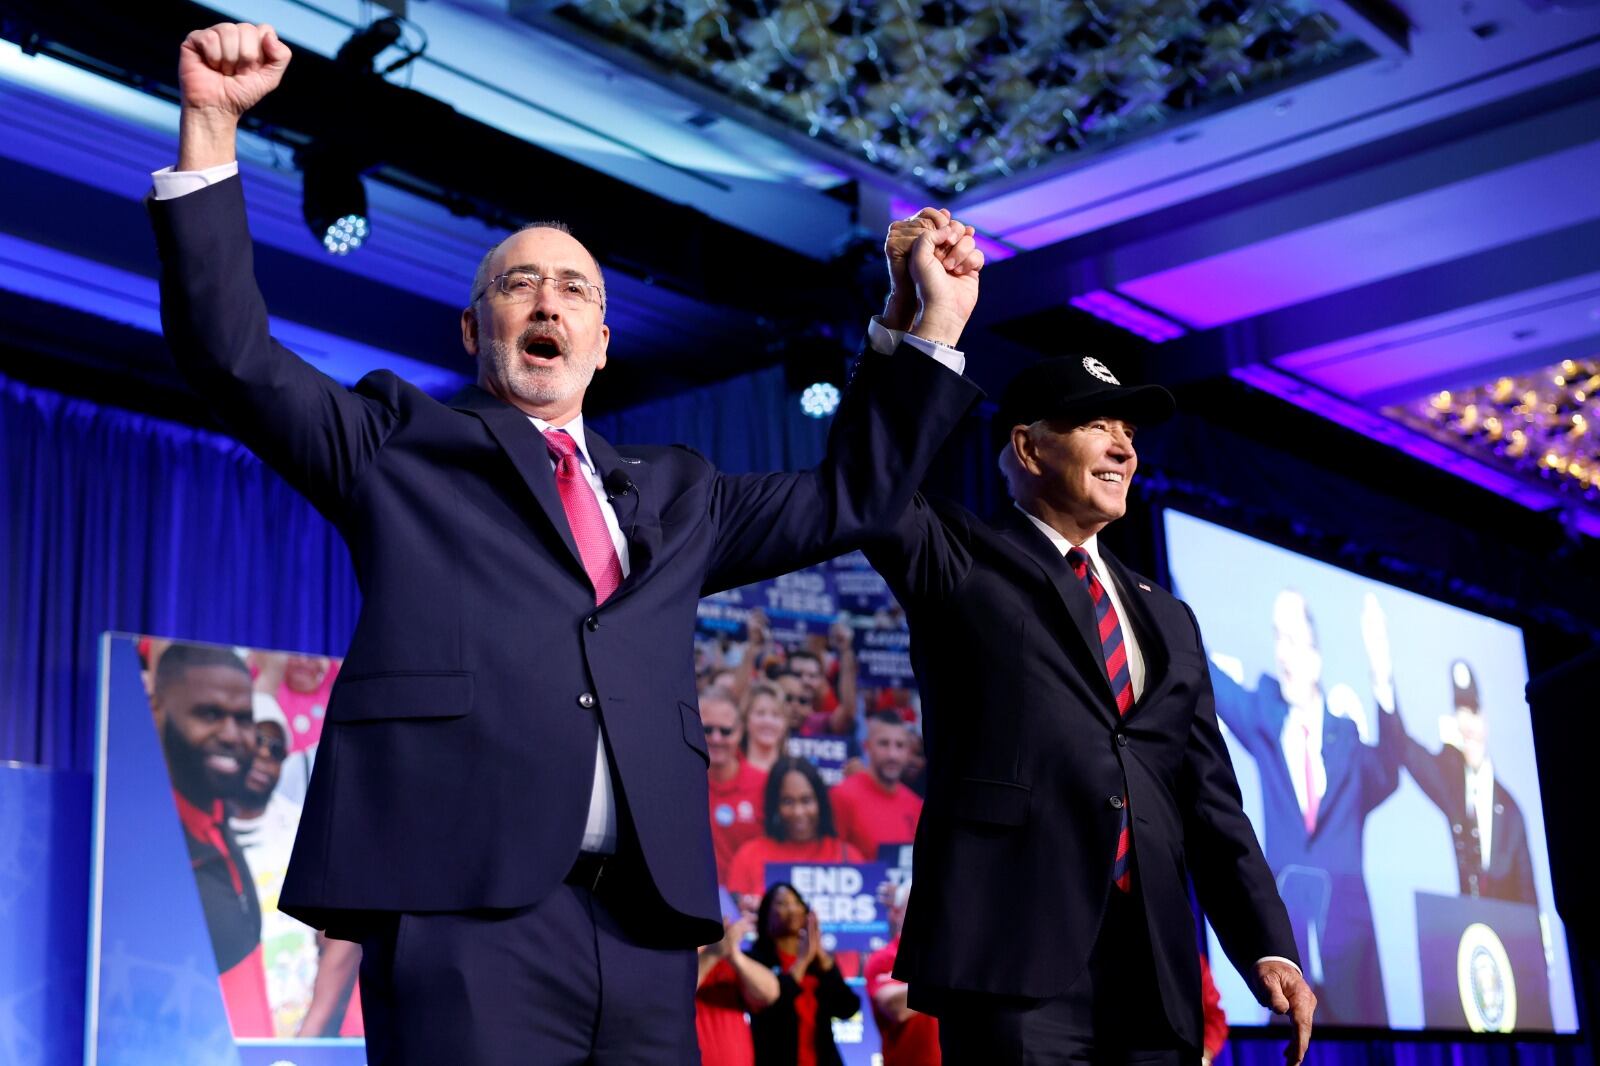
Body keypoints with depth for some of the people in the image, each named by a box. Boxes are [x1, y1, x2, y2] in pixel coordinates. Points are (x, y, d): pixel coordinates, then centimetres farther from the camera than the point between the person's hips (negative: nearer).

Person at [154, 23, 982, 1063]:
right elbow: (233, 351, 8)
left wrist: (936, 324, 23)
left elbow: (848, 497, 28)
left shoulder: (675, 492, 25)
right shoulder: (401, 443, 16)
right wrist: (213, 125, 0)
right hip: (465, 906, -4)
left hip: (646, 927, 4)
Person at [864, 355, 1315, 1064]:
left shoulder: (1166, 619, 21)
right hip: (1017, 956, -5)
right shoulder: (963, 564, 7)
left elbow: (1210, 798, 16)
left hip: (1155, 967, 6)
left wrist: (1270, 948, 6)